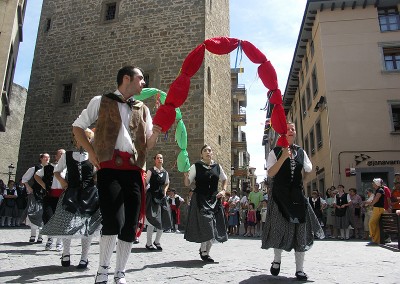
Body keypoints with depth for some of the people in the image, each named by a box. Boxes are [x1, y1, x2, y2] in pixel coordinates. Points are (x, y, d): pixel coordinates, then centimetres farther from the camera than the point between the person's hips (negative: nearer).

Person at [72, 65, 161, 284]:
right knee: (114, 221, -15)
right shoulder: (101, 101, 10)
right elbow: (77, 126, 13)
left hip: (134, 169, 4)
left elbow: (148, 145, 16)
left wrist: (155, 133, -4)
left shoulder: (143, 109, 20)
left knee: (130, 225, 3)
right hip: (109, 166, -4)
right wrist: (91, 151, 0)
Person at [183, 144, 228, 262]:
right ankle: (204, 252, 8)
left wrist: (223, 190, 5)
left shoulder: (217, 167, 7)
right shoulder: (196, 166, -2)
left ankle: (205, 250, 23)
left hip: (214, 199, 4)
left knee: (215, 227, 5)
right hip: (200, 199, -4)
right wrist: (185, 176, -22)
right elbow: (187, 183, -2)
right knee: (205, 225, -11)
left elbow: (224, 180, 22)